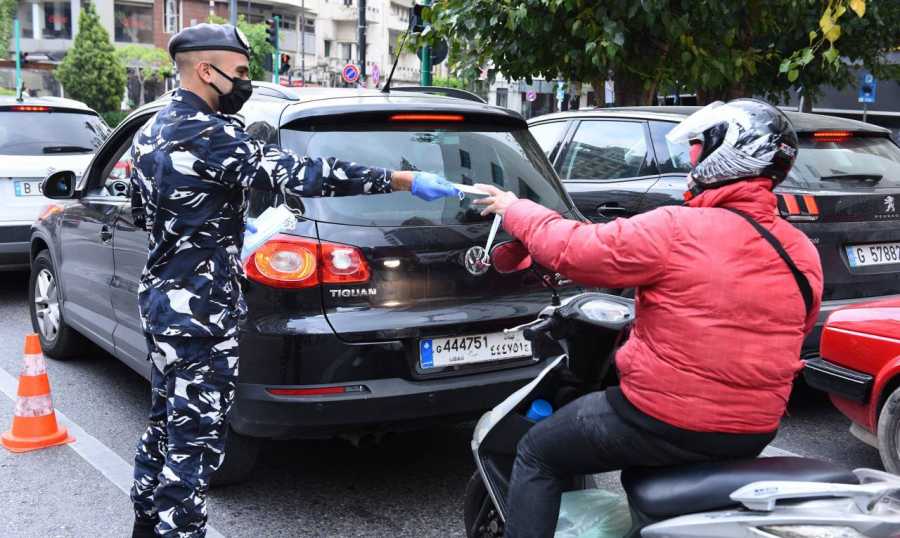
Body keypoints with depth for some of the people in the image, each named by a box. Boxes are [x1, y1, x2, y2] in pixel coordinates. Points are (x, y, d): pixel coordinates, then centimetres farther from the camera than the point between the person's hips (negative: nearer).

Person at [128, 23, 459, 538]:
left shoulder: (152, 131, 10)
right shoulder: (208, 135, -20)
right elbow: (300, 173, -29)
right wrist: (406, 180, -28)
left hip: (162, 297, 10)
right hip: (199, 311, -10)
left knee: (167, 422, 21)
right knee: (196, 438, -1)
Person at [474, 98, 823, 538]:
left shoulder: (677, 230, -21)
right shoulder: (803, 253, -1)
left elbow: (573, 249, -13)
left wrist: (514, 209, 4)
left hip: (666, 424, -7)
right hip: (755, 434, 7)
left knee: (536, 455, 13)